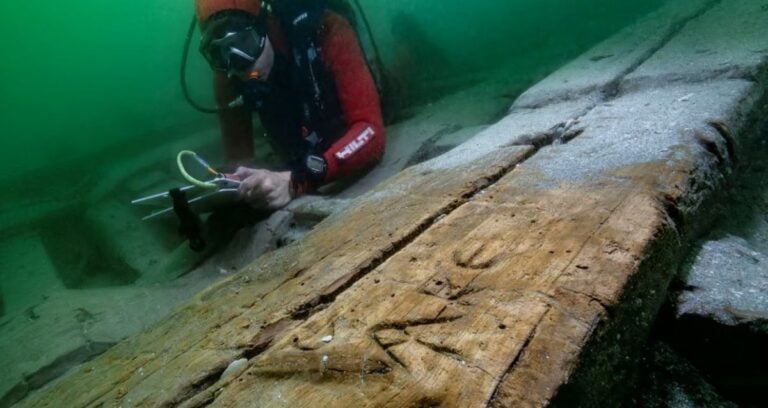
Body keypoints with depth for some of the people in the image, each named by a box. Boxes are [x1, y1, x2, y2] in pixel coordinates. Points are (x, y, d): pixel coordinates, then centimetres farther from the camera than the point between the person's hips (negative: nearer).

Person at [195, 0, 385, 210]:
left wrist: (295, 182, -46)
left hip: (364, 174, -2)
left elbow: (370, 132, -35)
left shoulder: (326, 32, -27)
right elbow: (239, 159, -9)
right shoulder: (227, 76, -14)